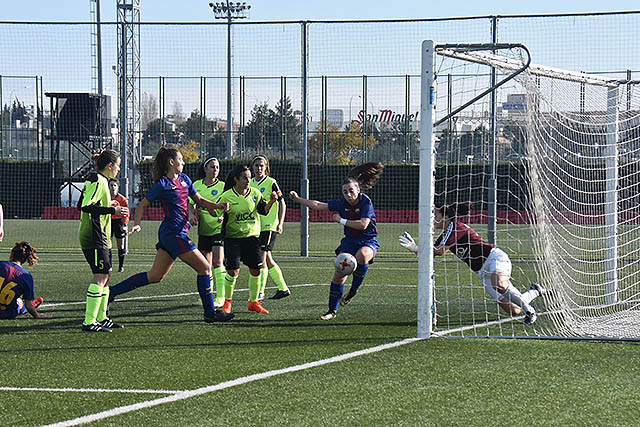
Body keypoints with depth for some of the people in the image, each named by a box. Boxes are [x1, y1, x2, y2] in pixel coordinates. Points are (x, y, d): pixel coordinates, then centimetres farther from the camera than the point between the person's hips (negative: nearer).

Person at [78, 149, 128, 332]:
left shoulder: (100, 181, 17)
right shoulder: (97, 181, -13)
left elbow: (82, 205, 21)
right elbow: (86, 207, -23)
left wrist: (108, 207, 23)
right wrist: (112, 210, -23)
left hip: (100, 238, 11)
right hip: (94, 238, -11)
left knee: (106, 275, 14)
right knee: (100, 276, -12)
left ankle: (101, 318, 21)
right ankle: (89, 322, -15)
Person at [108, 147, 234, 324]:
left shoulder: (184, 179, 14)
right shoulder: (163, 185, -9)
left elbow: (199, 200, 19)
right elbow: (143, 205, -3)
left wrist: (217, 205, 3)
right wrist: (137, 224, -16)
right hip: (174, 233, -9)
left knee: (155, 276, 11)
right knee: (205, 267, -5)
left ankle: (112, 291, 14)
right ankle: (210, 313, -1)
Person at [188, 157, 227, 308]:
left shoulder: (222, 186, -2)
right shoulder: (197, 185, 6)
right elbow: (191, 202, 11)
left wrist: (223, 216, -20)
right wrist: (191, 214, -8)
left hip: (218, 229, -4)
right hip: (203, 230, 4)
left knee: (217, 262, -13)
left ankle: (220, 297, -12)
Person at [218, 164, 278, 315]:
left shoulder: (255, 193, 2)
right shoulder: (226, 197, -5)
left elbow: (263, 210, -3)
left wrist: (271, 202, -21)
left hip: (252, 236, 3)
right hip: (233, 238, -3)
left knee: (256, 270, 1)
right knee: (233, 270, -10)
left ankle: (254, 302, 16)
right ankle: (227, 301, 9)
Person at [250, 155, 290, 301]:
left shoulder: (271, 183, -6)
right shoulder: (250, 184, 11)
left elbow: (282, 204, -3)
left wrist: (280, 224, -9)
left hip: (268, 226, -6)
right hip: (255, 227, 6)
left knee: (261, 259, -12)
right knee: (268, 260, 11)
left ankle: (260, 292, -11)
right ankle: (283, 288, 22)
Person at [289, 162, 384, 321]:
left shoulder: (366, 202, -15)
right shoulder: (342, 203, 1)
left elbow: (363, 224, -26)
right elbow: (318, 205, 12)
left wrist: (341, 220, -15)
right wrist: (298, 199, 9)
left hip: (368, 241, -5)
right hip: (349, 241, 5)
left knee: (361, 255, -40)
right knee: (339, 275, -3)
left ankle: (353, 291, -19)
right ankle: (332, 311, 10)